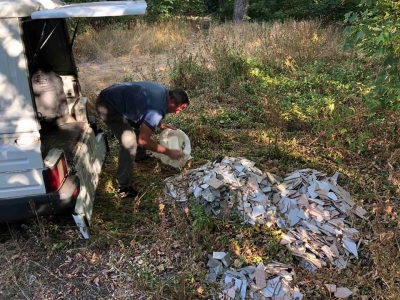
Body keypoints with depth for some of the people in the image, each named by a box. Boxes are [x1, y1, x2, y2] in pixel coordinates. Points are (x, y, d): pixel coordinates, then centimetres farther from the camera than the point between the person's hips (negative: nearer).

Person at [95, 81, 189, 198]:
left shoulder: (163, 91, 0)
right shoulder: (158, 110, -27)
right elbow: (143, 140, -24)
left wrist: (160, 124, 9)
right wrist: (168, 152, -17)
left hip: (114, 96, 10)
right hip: (108, 106, -10)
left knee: (139, 125, 23)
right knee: (129, 144, -12)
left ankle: (140, 156, 47)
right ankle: (123, 187, -1)